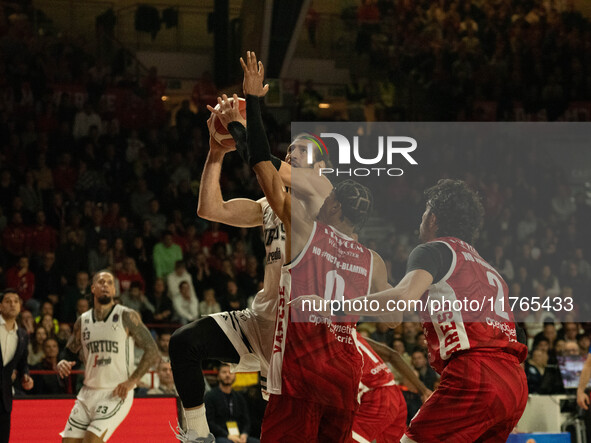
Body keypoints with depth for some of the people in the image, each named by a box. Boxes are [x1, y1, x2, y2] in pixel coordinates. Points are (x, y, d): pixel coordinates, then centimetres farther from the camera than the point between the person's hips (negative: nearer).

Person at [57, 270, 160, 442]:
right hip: (88, 392, 6)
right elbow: (70, 352, 21)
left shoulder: (127, 317, -6)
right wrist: (62, 364, -4)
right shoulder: (83, 321, 10)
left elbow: (152, 352, -8)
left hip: (116, 394, -6)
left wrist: (132, 381, -16)